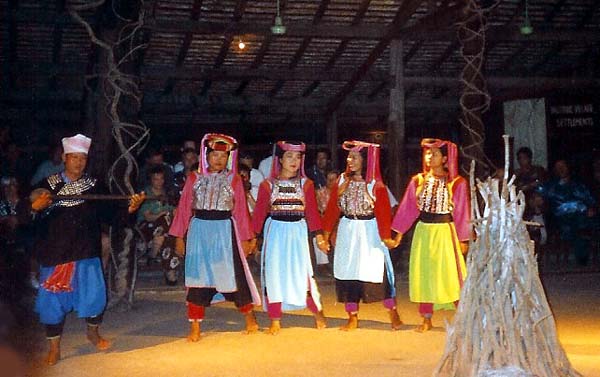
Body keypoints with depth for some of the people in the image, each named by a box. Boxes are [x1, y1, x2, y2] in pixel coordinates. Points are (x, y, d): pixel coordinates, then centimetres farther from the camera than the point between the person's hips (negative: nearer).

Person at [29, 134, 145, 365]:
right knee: (53, 297, 2)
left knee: (94, 291, 1)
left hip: (86, 251, 1)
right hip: (55, 251, -1)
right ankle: (54, 346, 18)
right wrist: (36, 207, -30)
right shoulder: (49, 184, 0)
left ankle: (93, 332, 29)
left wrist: (129, 208, -16)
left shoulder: (93, 185, 5)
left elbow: (106, 214, -1)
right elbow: (33, 218, -8)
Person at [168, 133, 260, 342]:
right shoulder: (194, 178, 4)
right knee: (197, 276, 4)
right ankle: (195, 326, 12)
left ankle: (249, 315, 24)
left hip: (225, 231, -1)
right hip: (199, 230, 1)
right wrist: (179, 236, 2)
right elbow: (184, 207, 5)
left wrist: (245, 238, 2)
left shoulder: (234, 180, 2)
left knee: (234, 273, 3)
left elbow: (241, 210, 2)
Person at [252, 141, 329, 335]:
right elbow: (259, 212, 4)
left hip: (298, 232, 0)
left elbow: (312, 211, 3)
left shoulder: (306, 184, 4)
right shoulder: (268, 185, 2)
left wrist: (319, 235, -4)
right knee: (273, 273, 2)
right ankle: (275, 320, 12)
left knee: (302, 272, -2)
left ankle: (317, 312, 19)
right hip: (275, 232, 0)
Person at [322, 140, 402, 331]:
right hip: (347, 231, 4)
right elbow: (333, 208, 5)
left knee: (376, 271, -2)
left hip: (369, 232, -4)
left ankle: (393, 313, 16)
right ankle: (352, 317, 17)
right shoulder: (342, 181, 3)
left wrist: (386, 235, -14)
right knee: (347, 272, 6)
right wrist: (326, 231, 4)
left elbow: (383, 212, -9)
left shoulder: (375, 185, -9)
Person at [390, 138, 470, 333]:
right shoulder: (418, 181, 3)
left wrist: (463, 239, -4)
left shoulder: (457, 183, -5)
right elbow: (408, 208, 5)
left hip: (445, 232, -4)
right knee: (423, 274, 8)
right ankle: (427, 319, 18)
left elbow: (461, 212, -3)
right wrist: (398, 233, 2)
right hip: (423, 232, 4)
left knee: (449, 274, -3)